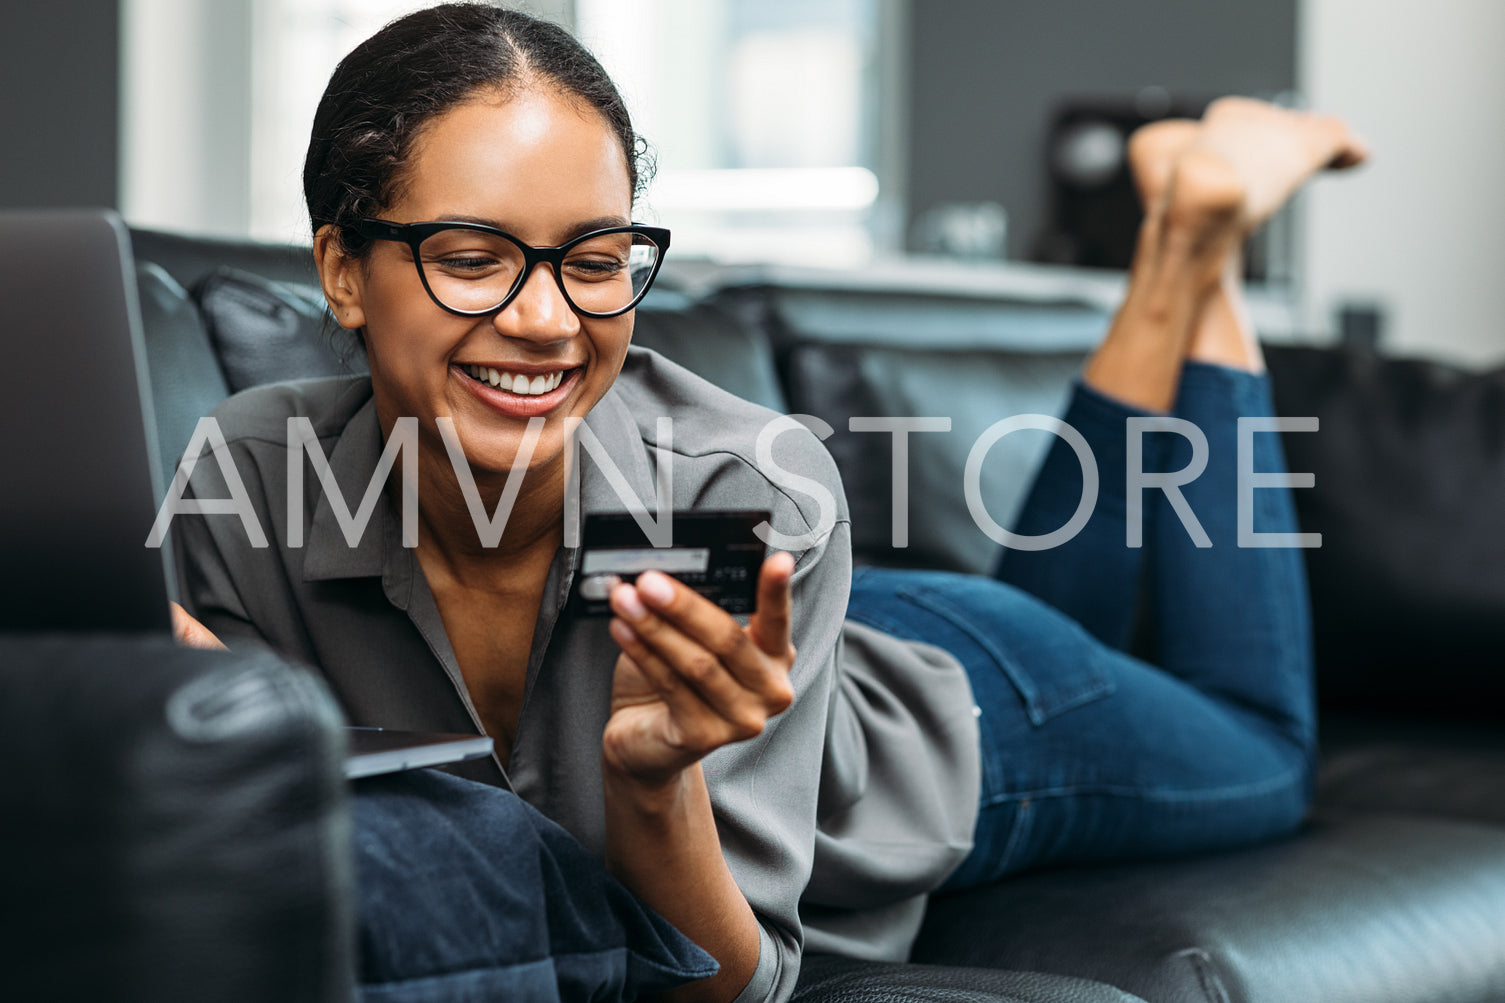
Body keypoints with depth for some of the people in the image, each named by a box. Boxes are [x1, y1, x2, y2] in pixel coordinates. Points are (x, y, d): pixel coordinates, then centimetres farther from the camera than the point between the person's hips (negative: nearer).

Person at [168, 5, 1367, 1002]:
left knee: (1263, 755, 31)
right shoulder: (248, 476, -34)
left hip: (944, 711, -3)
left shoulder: (750, 490, -42)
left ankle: (1191, 243, 35)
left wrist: (655, 777, -55)